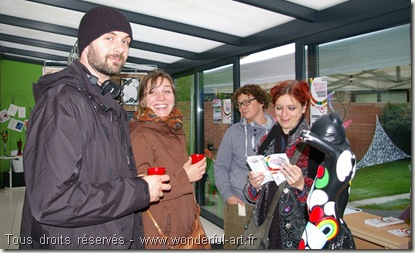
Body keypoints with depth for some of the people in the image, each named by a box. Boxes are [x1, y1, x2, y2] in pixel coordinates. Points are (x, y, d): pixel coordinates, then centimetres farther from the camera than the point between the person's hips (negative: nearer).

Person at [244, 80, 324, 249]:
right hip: (266, 226, 4)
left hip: (301, 233, -3)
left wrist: (301, 185, -29)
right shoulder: (267, 141, 1)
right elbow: (253, 195, 6)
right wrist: (254, 185, -14)